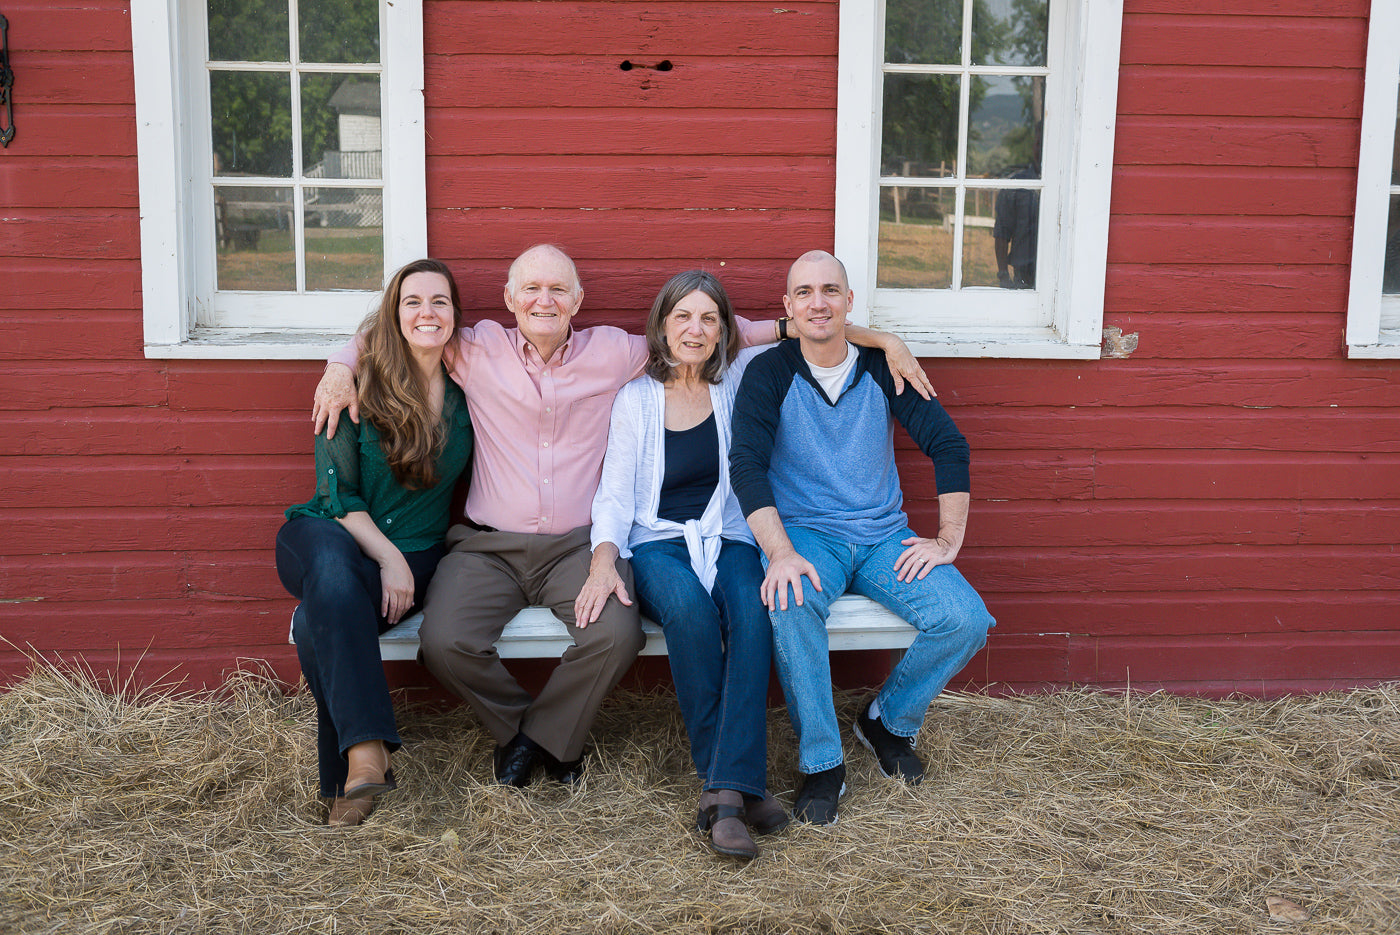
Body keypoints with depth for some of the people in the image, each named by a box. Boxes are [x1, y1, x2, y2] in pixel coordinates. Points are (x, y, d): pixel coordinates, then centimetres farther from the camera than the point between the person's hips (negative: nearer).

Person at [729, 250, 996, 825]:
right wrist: (780, 552, -27)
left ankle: (888, 720, 9)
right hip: (806, 533, -3)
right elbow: (746, 464, -13)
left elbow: (949, 444, 2)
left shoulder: (882, 368, 5)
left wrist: (949, 538, -7)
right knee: (794, 604, -37)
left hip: (884, 536, 3)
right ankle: (822, 763, -18)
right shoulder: (769, 373, -2)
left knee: (966, 620, -20)